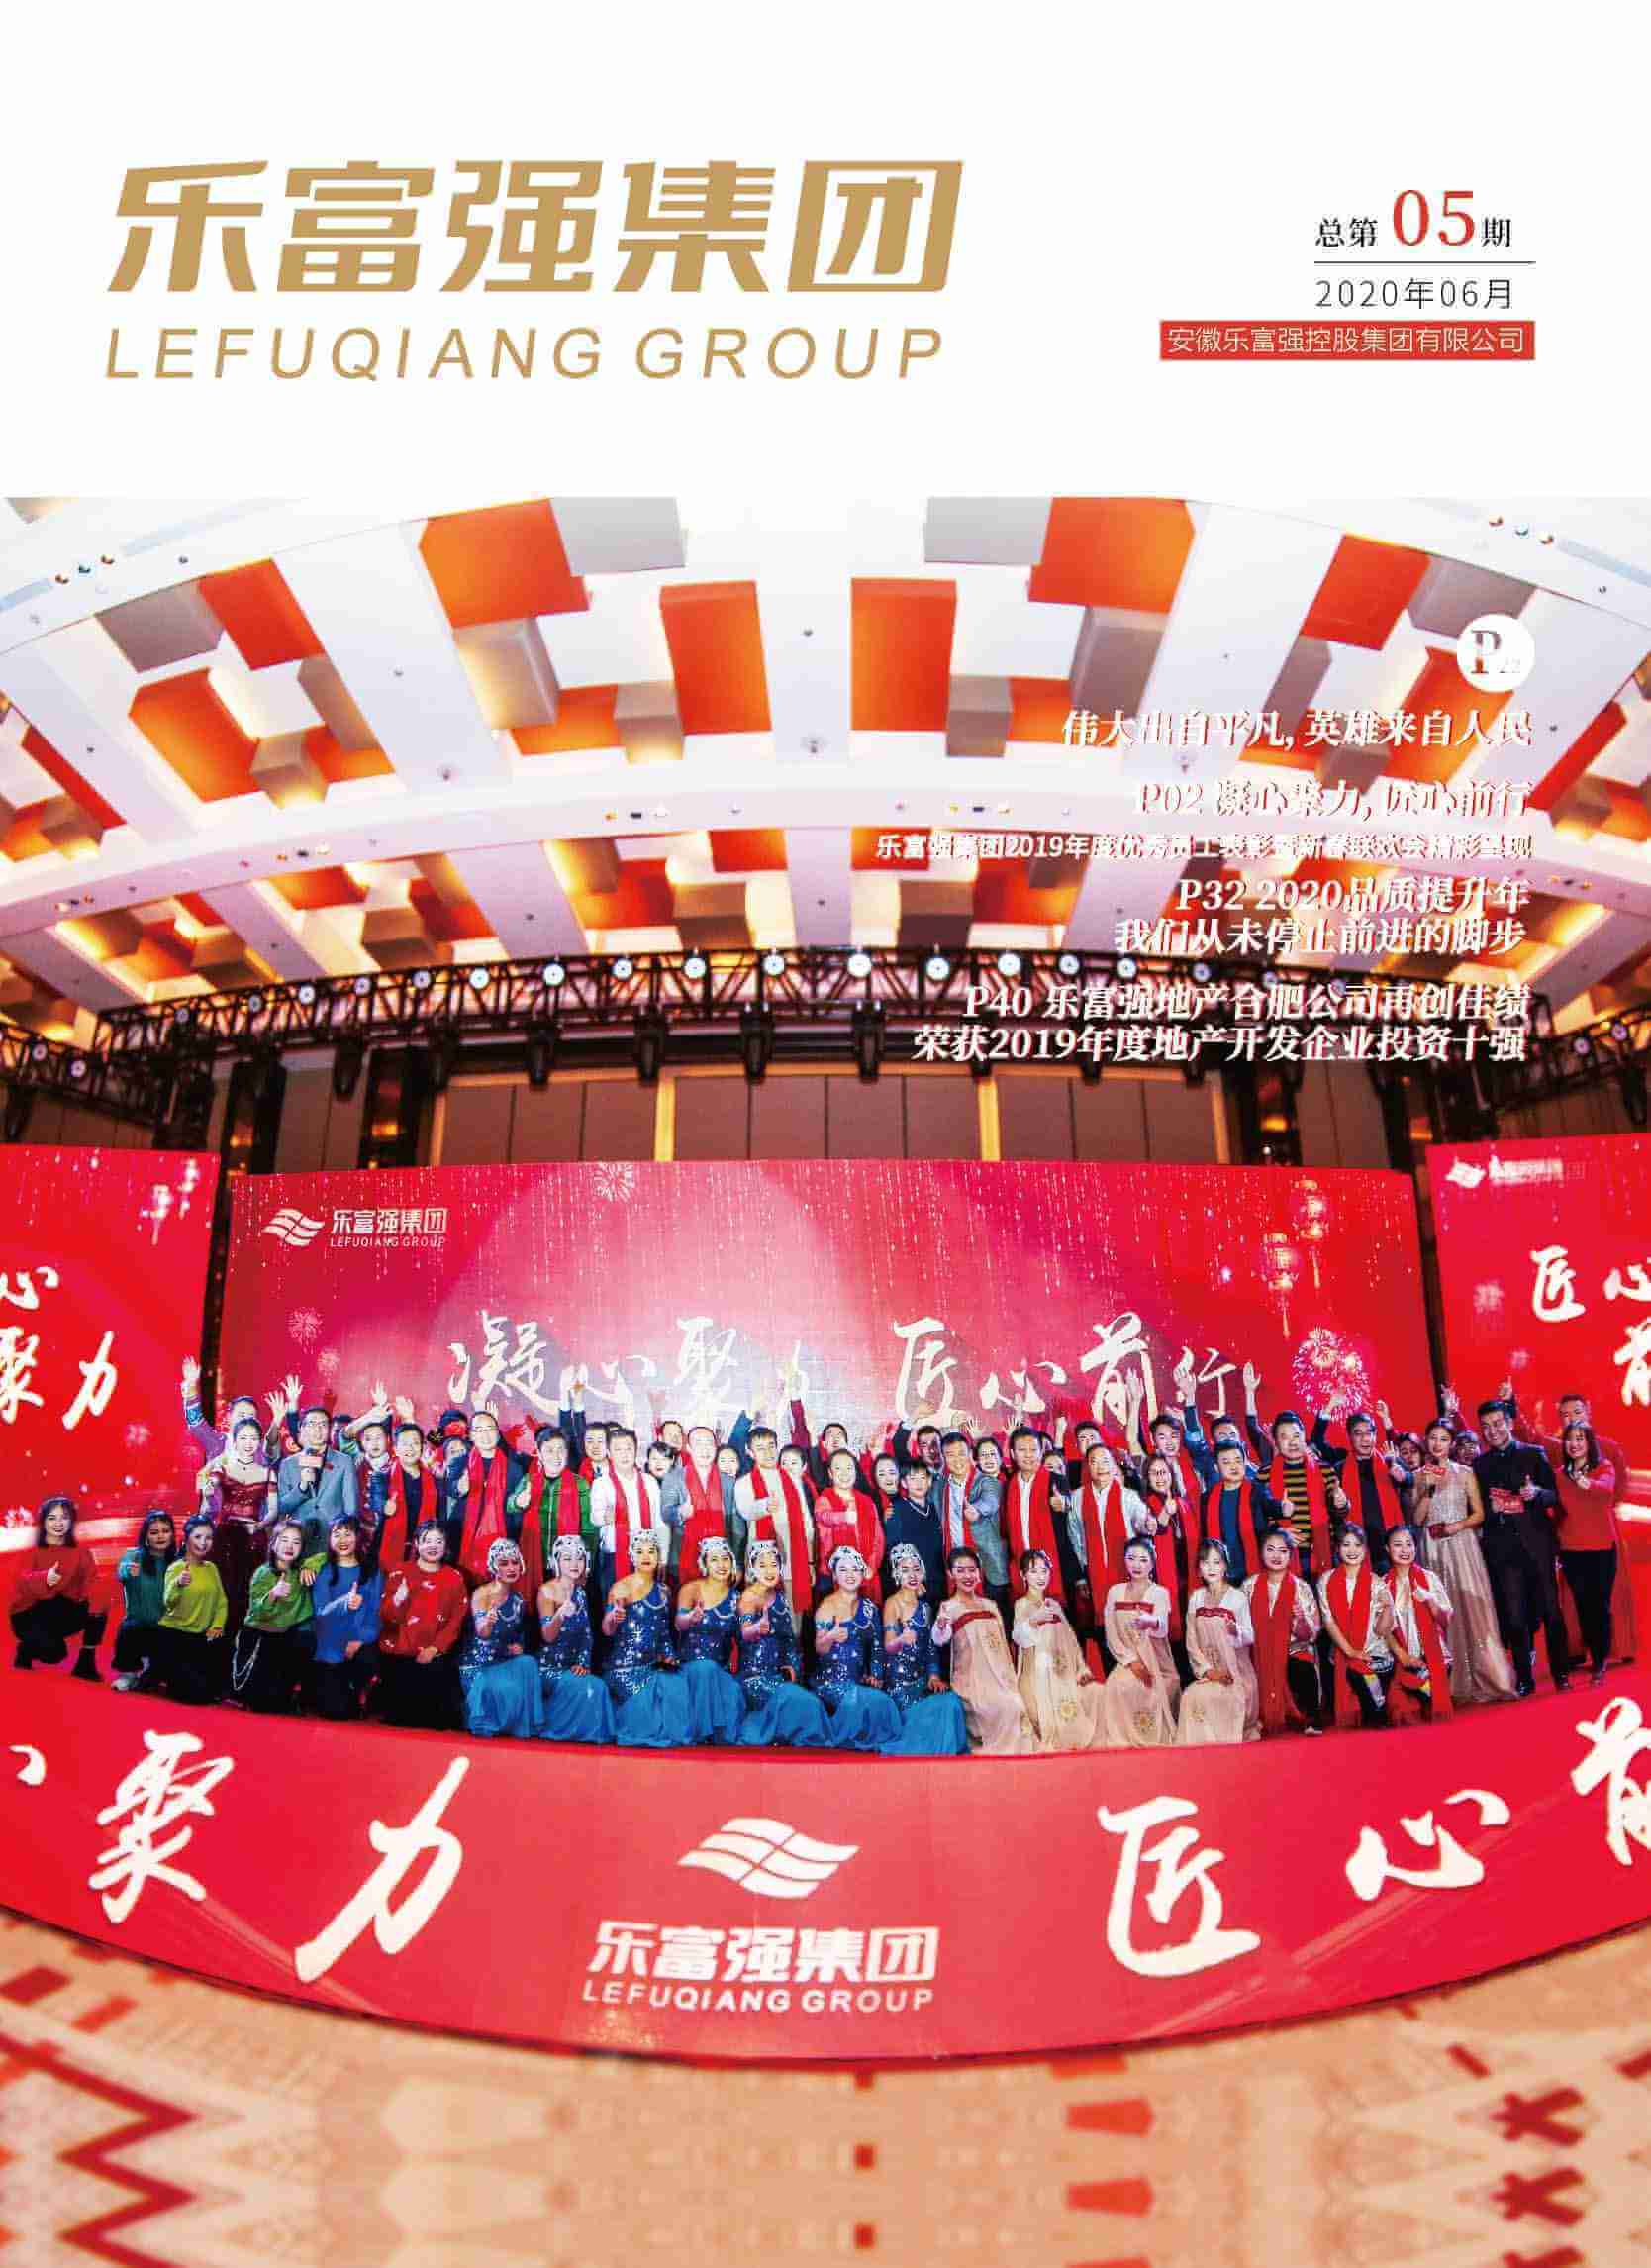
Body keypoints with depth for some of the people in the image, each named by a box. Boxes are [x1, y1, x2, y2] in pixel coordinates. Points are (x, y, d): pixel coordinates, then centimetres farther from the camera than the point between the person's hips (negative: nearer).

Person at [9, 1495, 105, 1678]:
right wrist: (45, 1578, -47)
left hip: (61, 1613, 4)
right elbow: (24, 1581, -25)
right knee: (54, 1652, -29)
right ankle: (25, 1649, 7)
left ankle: (86, 1663, -9)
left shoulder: (80, 1551, 0)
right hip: (30, 1614, -4)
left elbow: (91, 1579, -14)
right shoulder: (32, 1551, -8)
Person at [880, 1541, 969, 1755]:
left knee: (951, 1701, -18)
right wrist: (902, 1640, -35)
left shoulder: (925, 1607, 13)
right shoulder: (892, 1603, -6)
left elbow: (930, 1647, 16)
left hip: (920, 1678, 6)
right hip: (898, 1679, -6)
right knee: (937, 1709, -22)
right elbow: (888, 1646, -14)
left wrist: (934, 1676, 1)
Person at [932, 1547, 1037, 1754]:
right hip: (973, 1682, -5)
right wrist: (941, 1624, -47)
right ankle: (999, 1752, -11)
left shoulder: (990, 1605, 15)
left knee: (1018, 1705, -22)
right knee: (1009, 1707, -26)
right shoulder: (949, 1607, -3)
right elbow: (940, 1640, -24)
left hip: (1000, 1678, 5)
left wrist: (1011, 1681, 11)